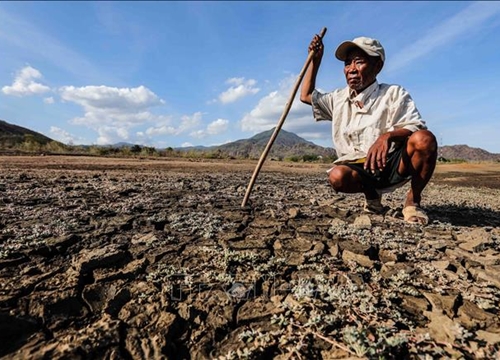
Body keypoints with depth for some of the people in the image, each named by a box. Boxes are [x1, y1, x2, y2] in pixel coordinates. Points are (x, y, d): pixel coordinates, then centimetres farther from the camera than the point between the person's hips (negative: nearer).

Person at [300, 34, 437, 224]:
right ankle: (372, 195, 3)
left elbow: (417, 128, -12)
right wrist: (315, 60, 18)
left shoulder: (394, 93, 0)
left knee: (425, 139, -31)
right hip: (360, 169, 2)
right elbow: (306, 96, 23)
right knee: (337, 176, -32)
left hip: (394, 163, -1)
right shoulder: (339, 98, 14)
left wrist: (388, 136, -34)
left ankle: (412, 201, -8)